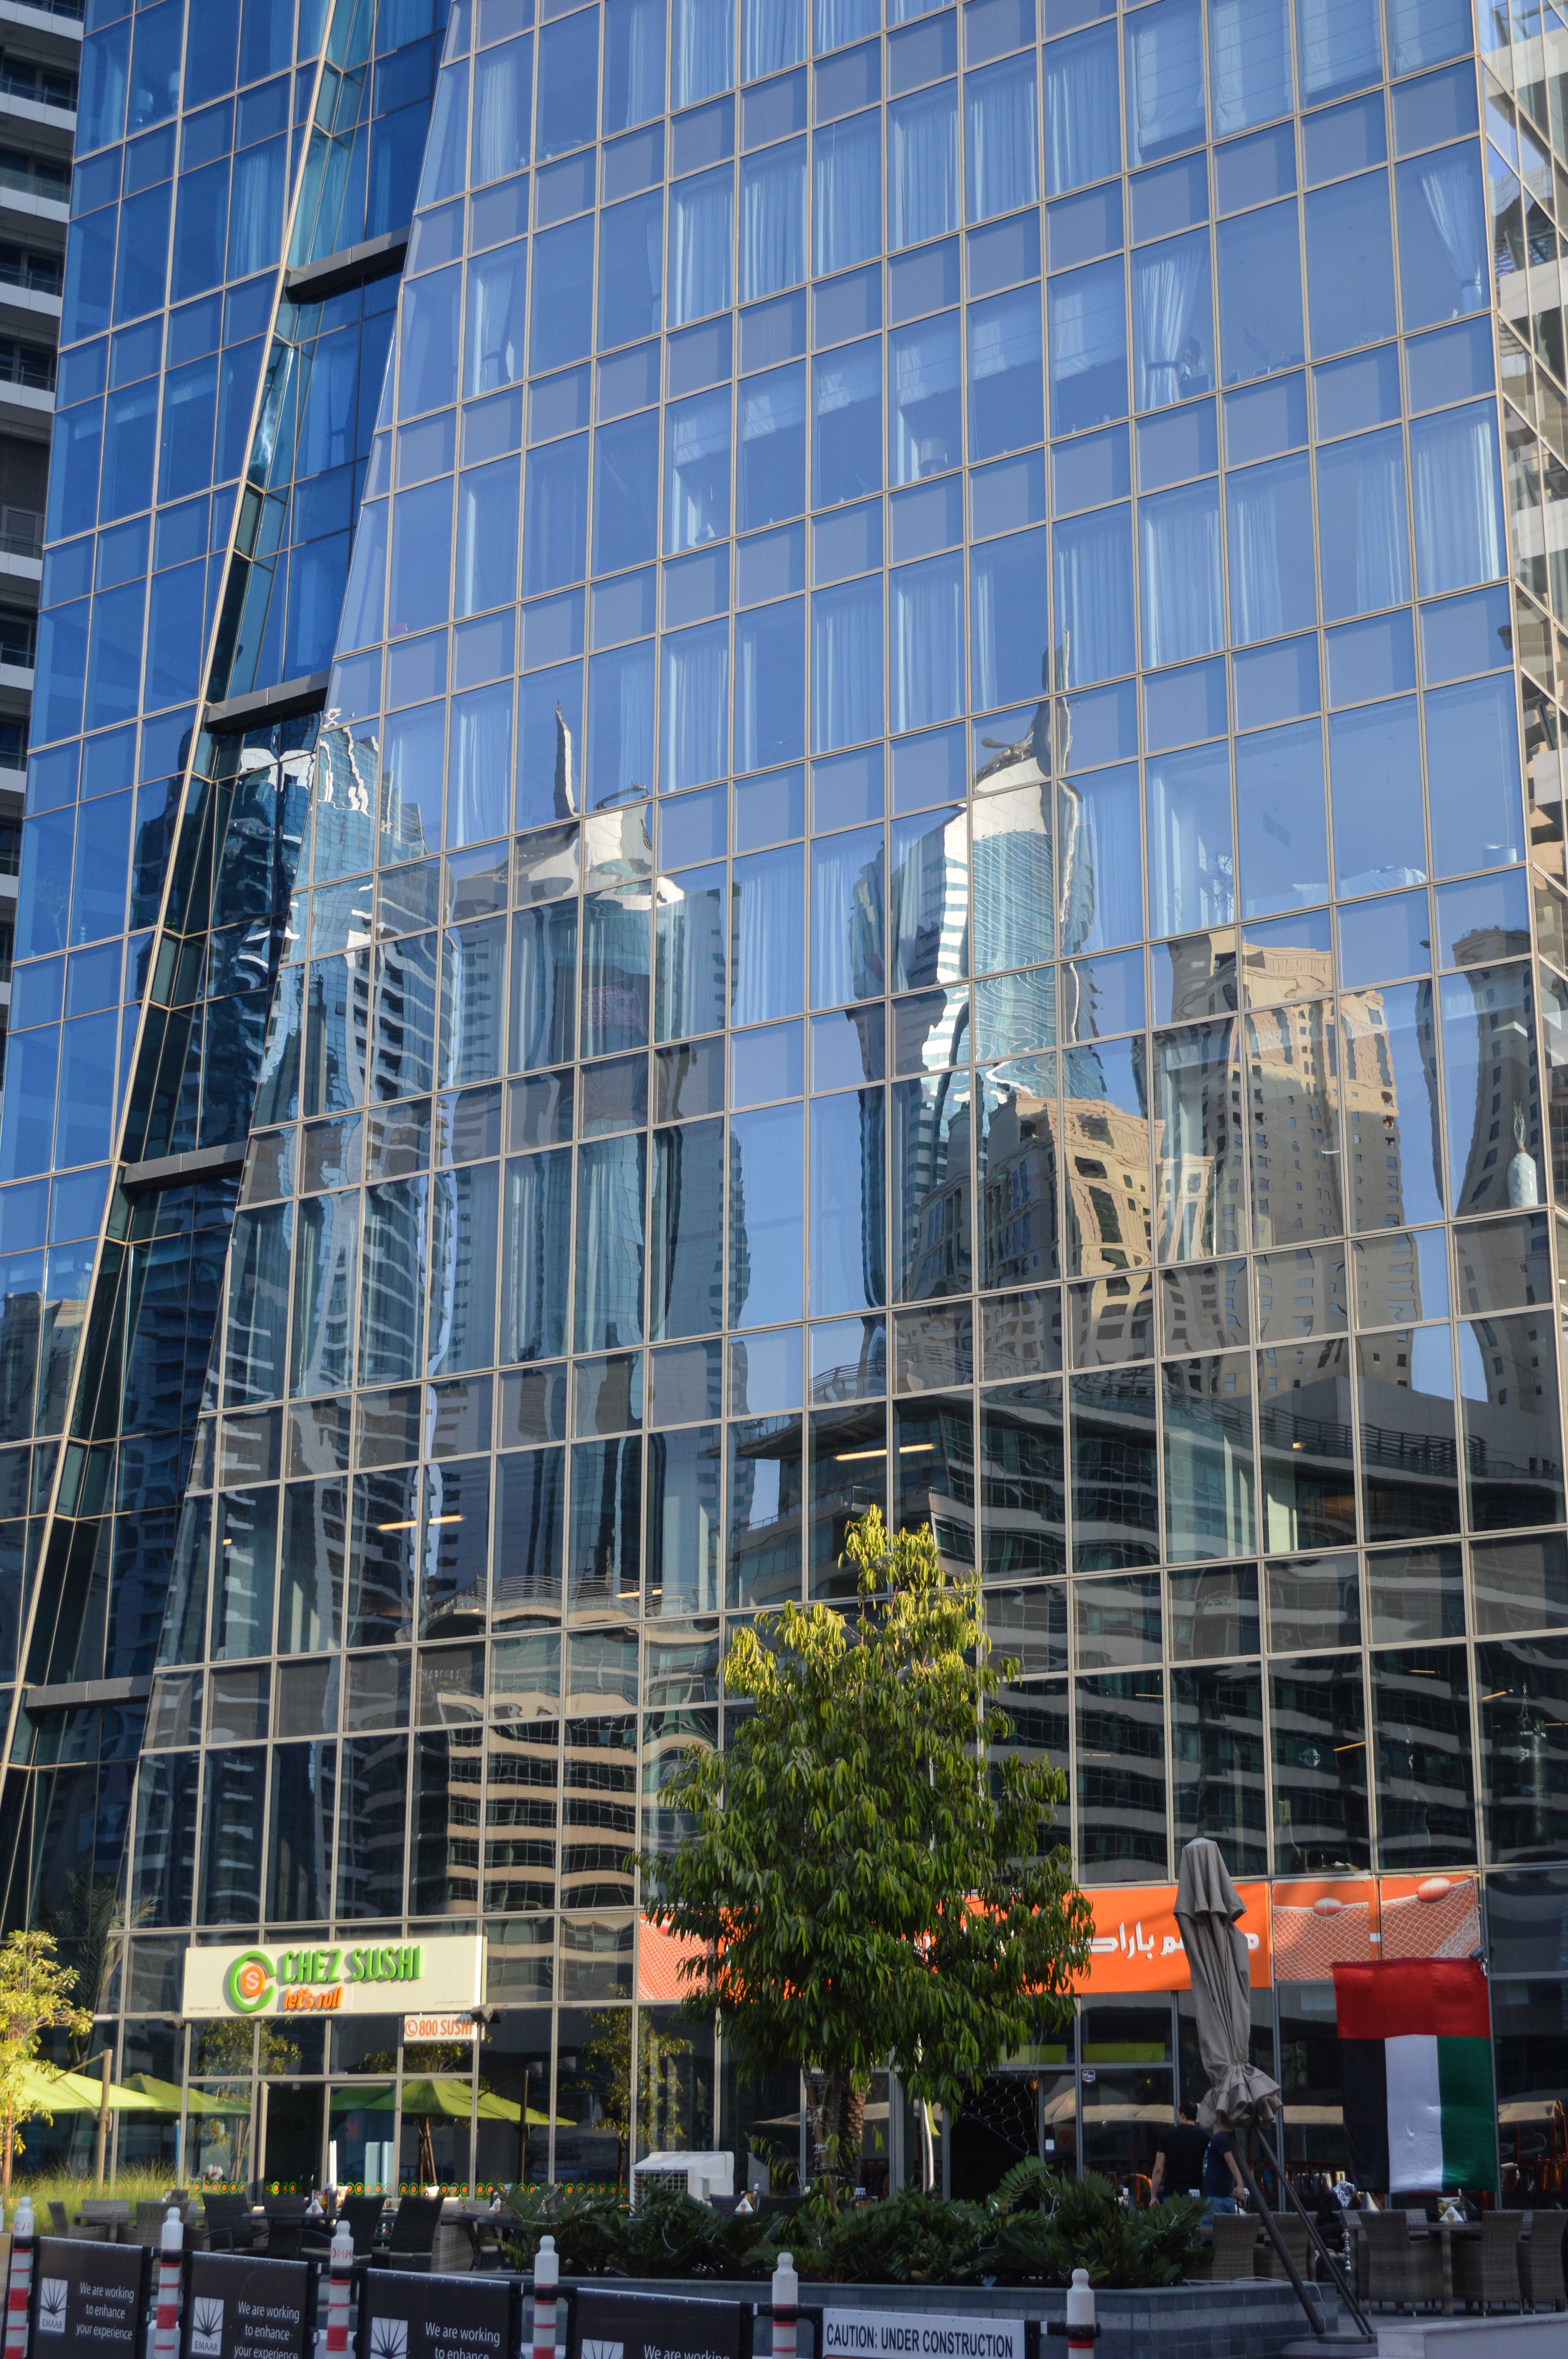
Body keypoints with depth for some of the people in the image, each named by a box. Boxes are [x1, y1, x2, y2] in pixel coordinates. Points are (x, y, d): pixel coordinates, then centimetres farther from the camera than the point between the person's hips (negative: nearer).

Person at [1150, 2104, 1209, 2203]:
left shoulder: (1166, 2136, 1)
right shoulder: (1204, 2138, 2)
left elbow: (1159, 2169, 0)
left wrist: (1154, 2196, 3)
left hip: (1172, 2193, 0)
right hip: (1195, 2194, 0)